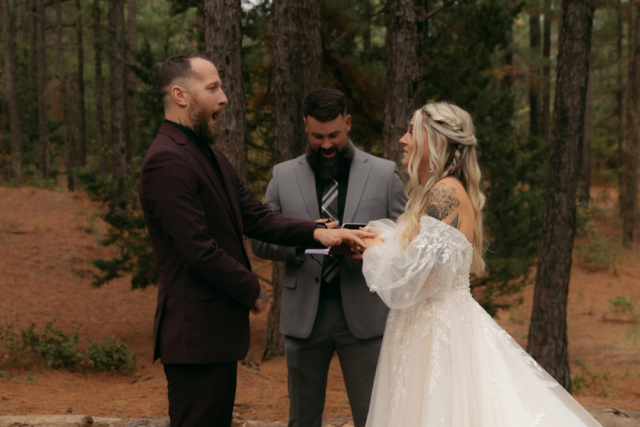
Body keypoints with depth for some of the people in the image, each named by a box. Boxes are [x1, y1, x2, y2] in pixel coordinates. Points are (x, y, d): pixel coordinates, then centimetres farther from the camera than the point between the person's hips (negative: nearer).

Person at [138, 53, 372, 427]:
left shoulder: (211, 158, 15)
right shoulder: (167, 162, -18)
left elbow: (257, 219, 10)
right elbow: (199, 251, -22)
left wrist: (317, 234, -4)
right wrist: (253, 291, -9)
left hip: (218, 330, 10)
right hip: (195, 335, -10)